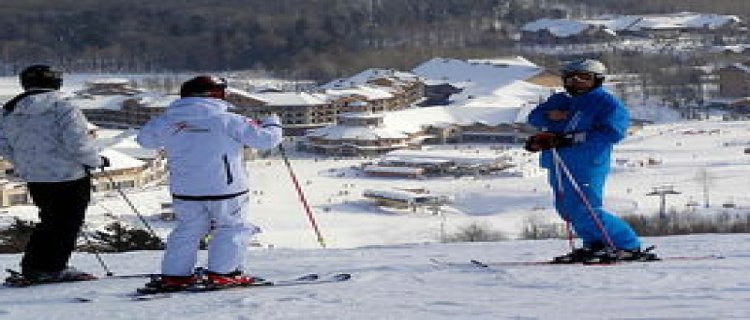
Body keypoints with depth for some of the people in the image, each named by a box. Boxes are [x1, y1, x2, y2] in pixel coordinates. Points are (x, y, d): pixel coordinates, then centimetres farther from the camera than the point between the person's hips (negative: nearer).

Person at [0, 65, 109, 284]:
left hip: (33, 178, 7)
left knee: (49, 222, 21)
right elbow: (79, 144, -21)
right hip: (68, 176, -7)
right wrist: (97, 160, -5)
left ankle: (32, 268, 22)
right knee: (66, 224, 7)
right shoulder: (62, 109, -16)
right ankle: (52, 269, 9)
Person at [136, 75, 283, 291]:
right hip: (224, 188, -4)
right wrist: (272, 125, 16)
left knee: (188, 230, 18)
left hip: (185, 191, 5)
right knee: (233, 229, 11)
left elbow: (145, 138, 19)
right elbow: (265, 139, -7)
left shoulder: (167, 121, 1)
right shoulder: (228, 120, -10)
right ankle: (221, 273, 4)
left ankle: (174, 275, 17)